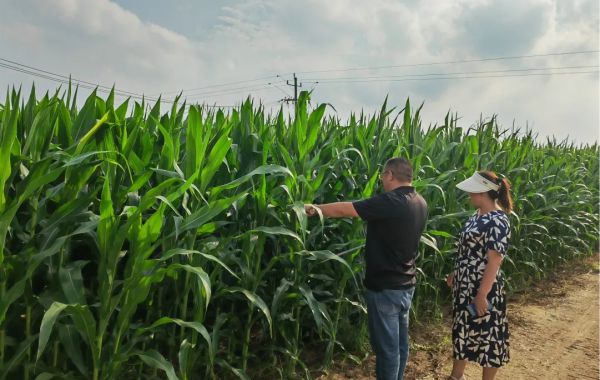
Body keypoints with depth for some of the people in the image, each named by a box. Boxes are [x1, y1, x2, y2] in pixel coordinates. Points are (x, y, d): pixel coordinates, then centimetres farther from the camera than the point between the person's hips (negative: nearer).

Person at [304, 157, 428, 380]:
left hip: (385, 288, -8)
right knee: (400, 343, 19)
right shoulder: (420, 203, 2)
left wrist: (313, 208, -5)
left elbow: (344, 210, -18)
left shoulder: (390, 202, -23)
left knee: (386, 347, 4)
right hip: (406, 284, 9)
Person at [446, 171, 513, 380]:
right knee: (463, 328, 20)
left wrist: (482, 294, -22)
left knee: (487, 333, 8)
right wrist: (455, 274, 20)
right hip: (465, 285, 9)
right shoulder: (478, 215, 6)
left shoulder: (497, 222, -21)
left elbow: (494, 261, -23)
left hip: (483, 288, -9)